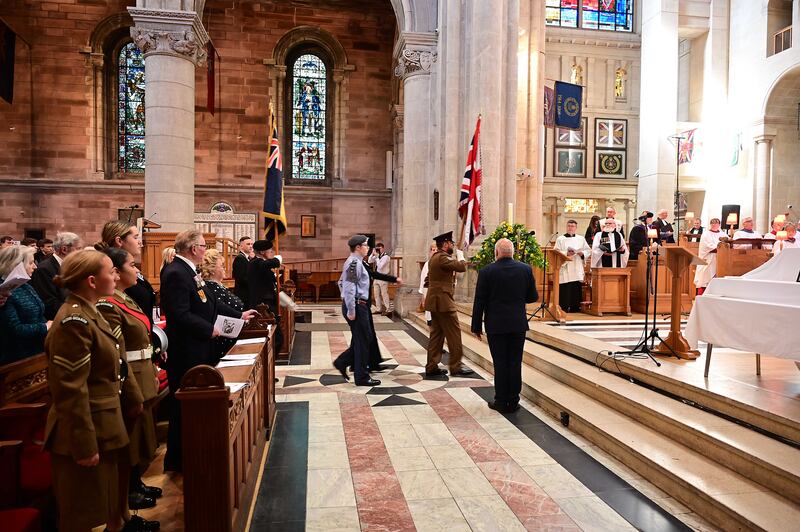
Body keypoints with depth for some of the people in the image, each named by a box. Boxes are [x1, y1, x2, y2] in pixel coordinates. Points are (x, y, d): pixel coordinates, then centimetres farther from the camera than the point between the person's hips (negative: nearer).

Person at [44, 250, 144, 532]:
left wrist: (132, 398, 22)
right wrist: (84, 445, -22)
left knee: (109, 505, 24)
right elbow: (71, 390, -25)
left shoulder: (89, 314, 8)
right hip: (89, 432, -9)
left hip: (105, 426, 9)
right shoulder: (73, 322, -23)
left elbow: (115, 364, 17)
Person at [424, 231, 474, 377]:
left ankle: (432, 367, 14)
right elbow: (462, 267, -23)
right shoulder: (442, 257, -16)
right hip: (443, 301, -10)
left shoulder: (434, 258, 17)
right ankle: (456, 366, 2)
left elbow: (428, 280, 24)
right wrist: (460, 255, -4)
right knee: (454, 333, -3)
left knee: (436, 334, 11)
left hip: (435, 301, 10)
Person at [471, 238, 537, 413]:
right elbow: (533, 297, 5)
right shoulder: (525, 269, 0)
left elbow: (479, 301, -7)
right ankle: (513, 401, 16)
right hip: (518, 324, 2)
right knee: (515, 362, 9)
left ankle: (501, 401, 12)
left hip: (496, 325, -2)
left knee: (500, 363, 5)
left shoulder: (486, 271, -8)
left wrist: (476, 326, 1)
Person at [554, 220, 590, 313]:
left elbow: (588, 250, 14)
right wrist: (566, 253, -16)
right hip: (565, 267, -3)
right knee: (565, 288, -8)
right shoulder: (560, 239, 6)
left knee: (577, 287, 0)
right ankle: (564, 308, -3)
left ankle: (575, 308, 8)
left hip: (577, 268, 3)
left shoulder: (581, 239, 16)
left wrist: (582, 253, -6)